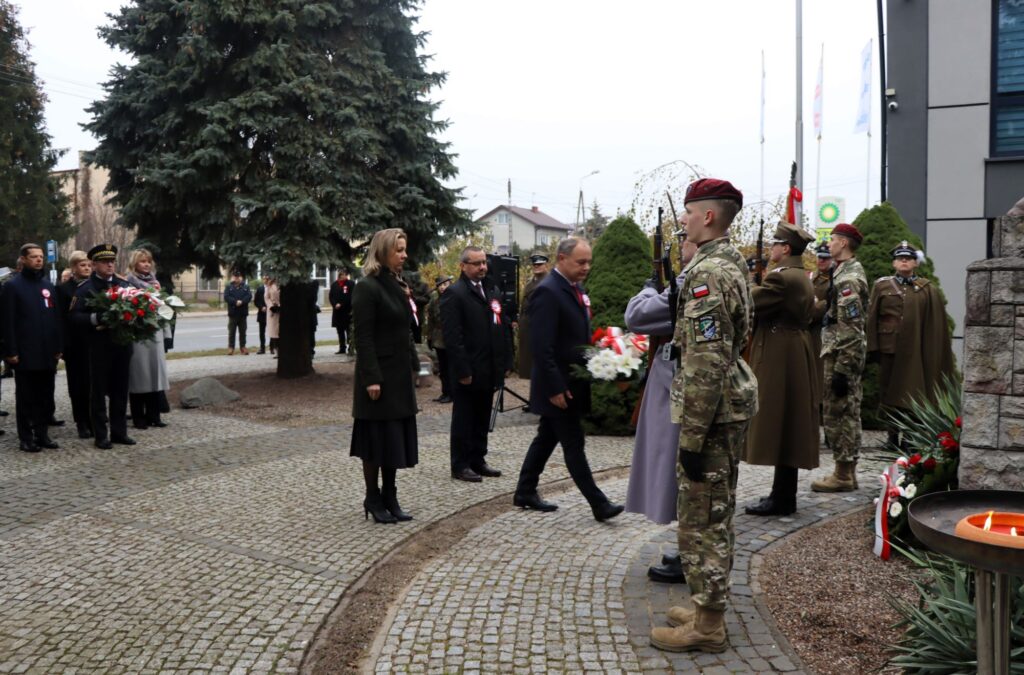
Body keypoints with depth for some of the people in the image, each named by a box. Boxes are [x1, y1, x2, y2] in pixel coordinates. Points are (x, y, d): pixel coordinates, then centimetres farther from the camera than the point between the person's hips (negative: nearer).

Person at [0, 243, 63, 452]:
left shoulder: (48, 285, 13)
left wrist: (58, 347, 6)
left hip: (47, 352, 5)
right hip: (25, 353, -5)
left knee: (46, 396, 8)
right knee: (26, 397, 3)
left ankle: (42, 433, 17)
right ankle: (26, 437, 10)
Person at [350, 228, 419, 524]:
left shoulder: (397, 285, 12)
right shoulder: (367, 288, -13)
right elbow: (363, 337, -17)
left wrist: (413, 364, 12)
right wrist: (371, 378, -21)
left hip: (399, 374, 8)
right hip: (379, 374, -8)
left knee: (395, 437, 11)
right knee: (376, 438, 2)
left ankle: (389, 497, 21)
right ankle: (373, 499, 14)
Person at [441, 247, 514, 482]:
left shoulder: (492, 290, 13)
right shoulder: (455, 294, -10)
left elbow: (503, 326, 16)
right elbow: (452, 337, -15)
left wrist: (506, 361, 10)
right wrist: (463, 371, -18)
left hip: (489, 370, 7)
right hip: (468, 372, -7)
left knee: (482, 419, 15)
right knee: (464, 419, 4)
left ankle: (478, 460, 25)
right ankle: (460, 465, 13)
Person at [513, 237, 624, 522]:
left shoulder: (576, 288, 10)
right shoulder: (548, 291, -18)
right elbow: (542, 346, -22)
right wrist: (555, 388, -22)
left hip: (572, 382, 9)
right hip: (558, 386, -9)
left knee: (547, 438, 16)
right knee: (574, 445, -1)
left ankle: (525, 492, 28)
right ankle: (599, 504, 6)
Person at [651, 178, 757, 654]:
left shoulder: (707, 272, -20)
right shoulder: (732, 262, 12)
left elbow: (706, 362, -24)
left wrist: (691, 436, -22)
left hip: (711, 410, -10)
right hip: (733, 404, 10)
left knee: (700, 519, 0)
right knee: (716, 513, 18)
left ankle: (707, 626, 11)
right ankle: (709, 605, 31)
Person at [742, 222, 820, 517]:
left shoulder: (780, 277, -17)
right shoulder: (802, 277, 14)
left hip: (779, 360, -10)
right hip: (796, 358, 10)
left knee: (778, 428, -4)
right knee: (789, 428, 14)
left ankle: (782, 499, 3)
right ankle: (784, 494, 22)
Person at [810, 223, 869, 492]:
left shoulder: (847, 279, -17)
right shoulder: (849, 272, 15)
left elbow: (850, 330, -22)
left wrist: (841, 369, -22)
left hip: (841, 357, -10)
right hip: (850, 358, 10)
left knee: (837, 414, -3)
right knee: (848, 414, 14)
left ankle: (843, 475, 4)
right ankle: (847, 472, 23)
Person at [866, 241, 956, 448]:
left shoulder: (928, 289, 5)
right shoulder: (881, 286, 6)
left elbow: (935, 323, 3)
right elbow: (872, 318, 2)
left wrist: (933, 353, -1)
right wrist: (872, 347, -4)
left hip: (915, 351, -1)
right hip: (889, 348, 1)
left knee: (913, 392, 1)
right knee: (889, 391, 7)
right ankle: (893, 434, 19)